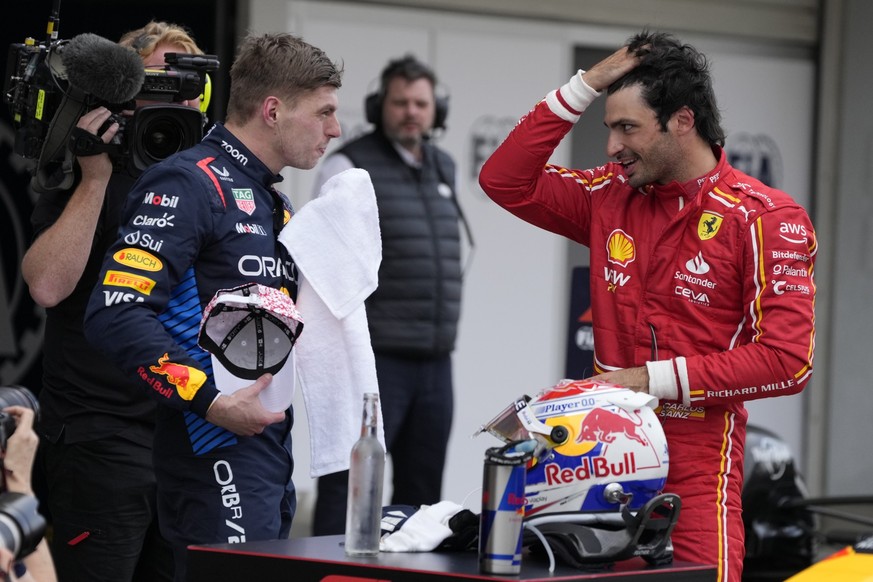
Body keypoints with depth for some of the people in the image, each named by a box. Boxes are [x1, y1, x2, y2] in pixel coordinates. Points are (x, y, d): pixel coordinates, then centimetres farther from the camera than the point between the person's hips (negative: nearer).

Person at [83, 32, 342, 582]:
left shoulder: (274, 203, 21)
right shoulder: (189, 183, -10)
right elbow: (117, 314, -21)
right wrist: (211, 403, -22)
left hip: (272, 450, 9)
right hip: (216, 457, -9)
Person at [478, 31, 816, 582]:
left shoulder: (763, 219, -7)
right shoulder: (613, 197, 9)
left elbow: (787, 361, -13)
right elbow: (506, 181, 11)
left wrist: (655, 379, -14)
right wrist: (586, 85, 3)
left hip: (696, 474, -4)